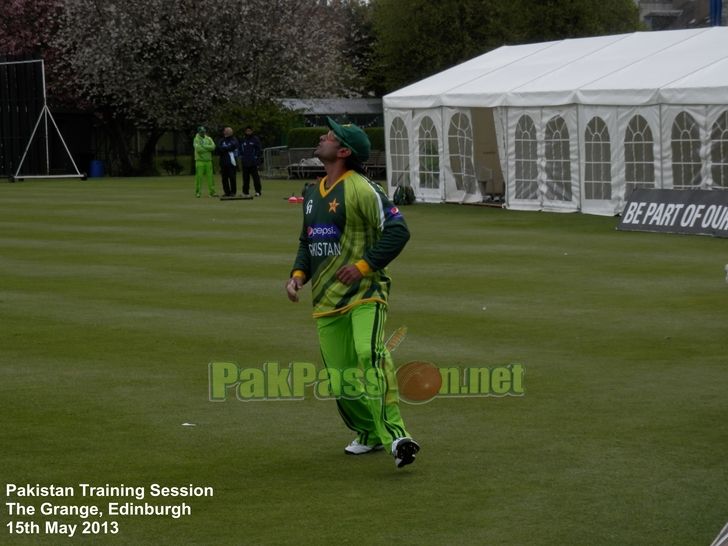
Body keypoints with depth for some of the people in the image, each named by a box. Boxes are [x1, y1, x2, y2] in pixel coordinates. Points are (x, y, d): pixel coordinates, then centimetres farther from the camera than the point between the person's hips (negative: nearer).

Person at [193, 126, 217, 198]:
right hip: (200, 161, -4)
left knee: (210, 176, 1)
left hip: (208, 161, 4)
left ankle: (212, 192, 4)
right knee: (199, 176, -5)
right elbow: (198, 149, -18)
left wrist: (204, 146, -14)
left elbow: (213, 147, -5)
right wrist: (208, 148, -8)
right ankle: (197, 192, 2)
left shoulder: (209, 139, 11)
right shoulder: (196, 140, -2)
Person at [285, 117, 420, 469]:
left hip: (364, 295, -8)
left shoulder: (361, 189, -9)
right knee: (340, 377, 8)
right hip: (325, 301, 8)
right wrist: (299, 273, 8)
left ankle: (395, 434, -30)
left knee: (370, 357, -27)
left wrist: (364, 265, -19)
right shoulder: (312, 194, 16)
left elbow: (397, 230, -14)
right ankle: (369, 434, 26)